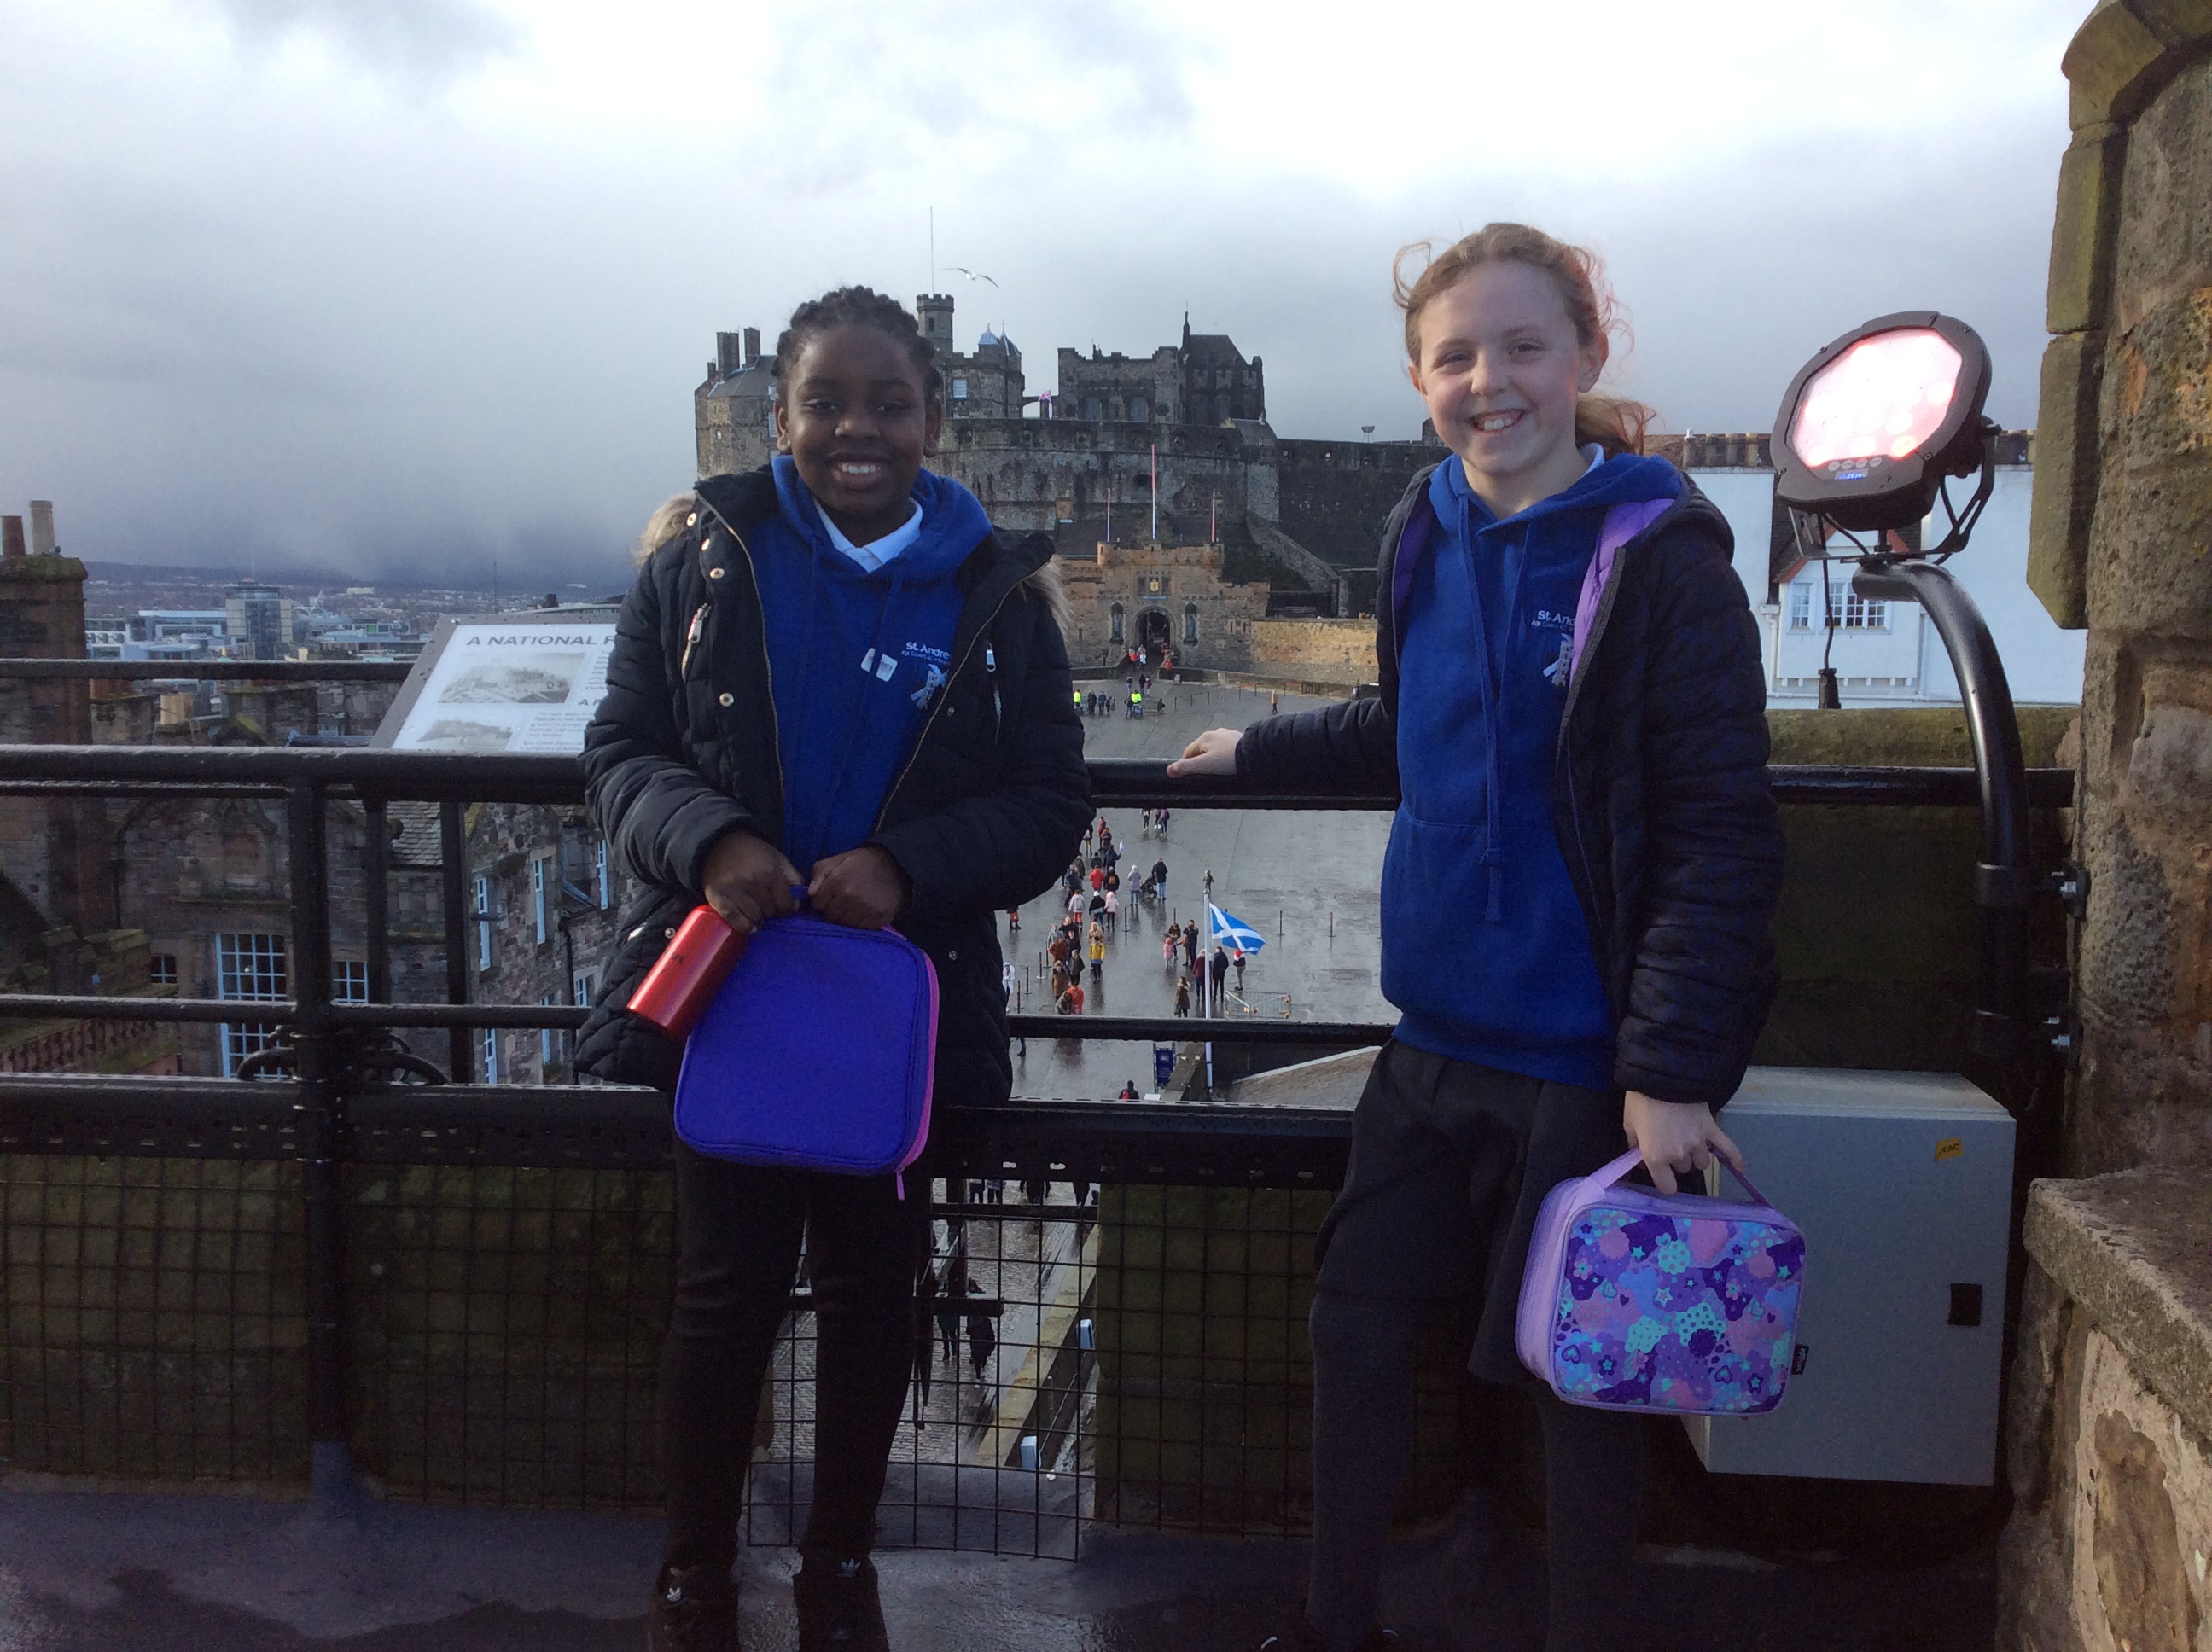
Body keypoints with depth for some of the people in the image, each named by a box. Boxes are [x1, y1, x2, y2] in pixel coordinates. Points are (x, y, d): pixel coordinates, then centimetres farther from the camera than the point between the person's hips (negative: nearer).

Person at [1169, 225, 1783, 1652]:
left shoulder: (1663, 560, -14)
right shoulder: (1428, 537, 4)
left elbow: (1721, 837, -16)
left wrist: (1672, 1067, -20)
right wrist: (1256, 751, 29)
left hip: (1585, 1062, -6)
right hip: (1437, 1038, 6)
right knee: (1358, 1322, 14)